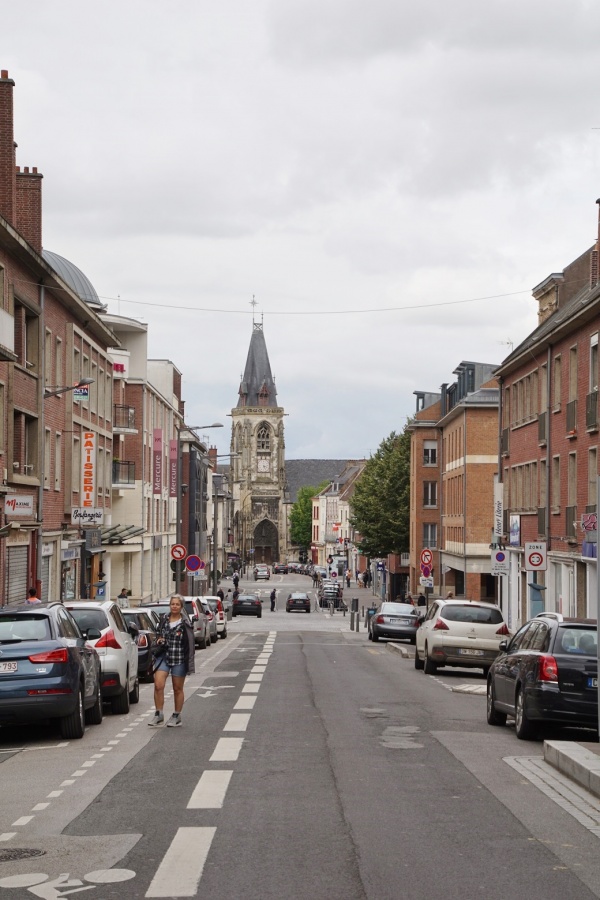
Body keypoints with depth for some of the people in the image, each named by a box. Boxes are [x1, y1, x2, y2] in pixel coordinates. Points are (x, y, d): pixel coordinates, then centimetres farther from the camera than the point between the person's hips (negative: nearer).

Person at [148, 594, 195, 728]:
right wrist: (159, 640, -2)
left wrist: (189, 664, -11)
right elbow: (158, 633, 22)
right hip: (164, 657, 3)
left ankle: (177, 716, 20)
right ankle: (159, 714, -1)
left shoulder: (185, 623, -7)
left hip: (179, 659, -3)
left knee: (178, 689, 8)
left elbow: (190, 644, -7)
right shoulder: (163, 619, 5)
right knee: (158, 685, -11)